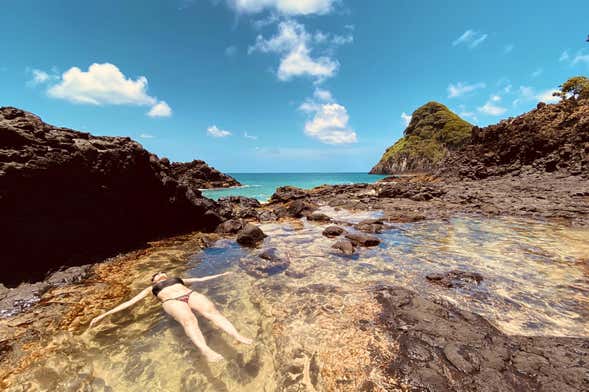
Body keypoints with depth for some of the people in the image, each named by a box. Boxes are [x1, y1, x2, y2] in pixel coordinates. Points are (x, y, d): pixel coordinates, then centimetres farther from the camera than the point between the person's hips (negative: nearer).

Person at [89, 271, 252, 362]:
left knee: (211, 310, -31)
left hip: (191, 294, 2)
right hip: (172, 301, -2)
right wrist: (105, 314, 14)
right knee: (189, 320, -38)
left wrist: (220, 275, 35)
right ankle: (206, 351, -60)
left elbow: (201, 279, 37)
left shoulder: (178, 279, 39)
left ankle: (238, 337, -49)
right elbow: (130, 302, 25)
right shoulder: (151, 288, 35)